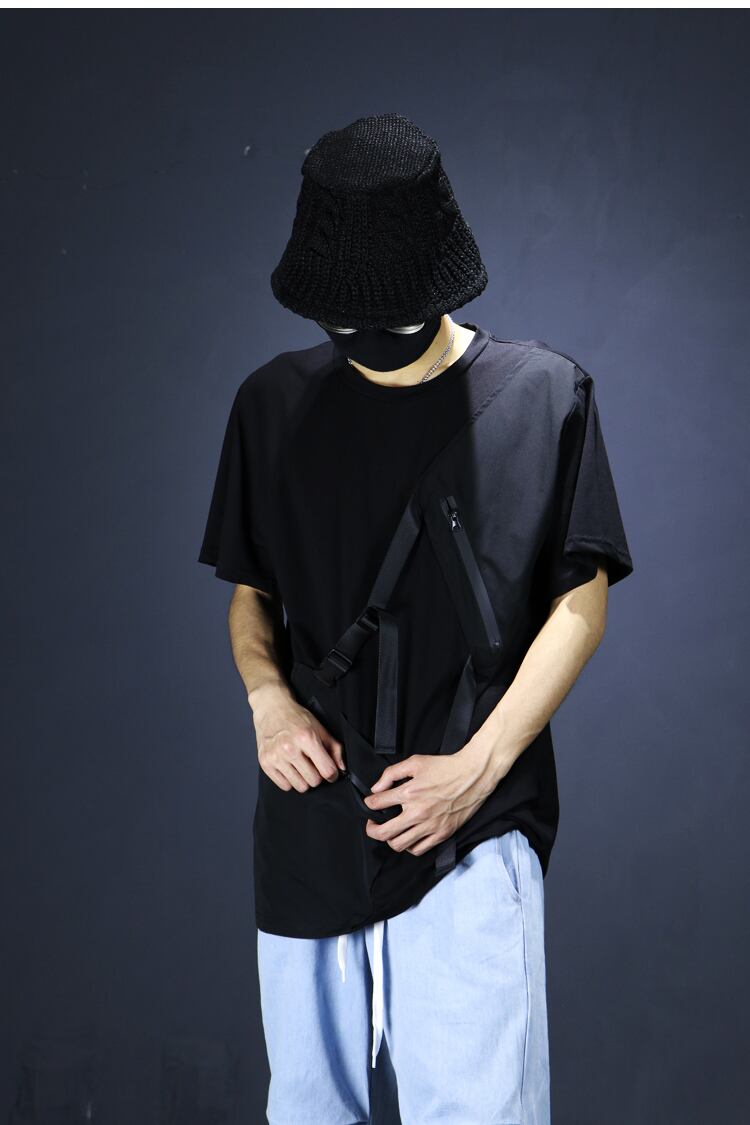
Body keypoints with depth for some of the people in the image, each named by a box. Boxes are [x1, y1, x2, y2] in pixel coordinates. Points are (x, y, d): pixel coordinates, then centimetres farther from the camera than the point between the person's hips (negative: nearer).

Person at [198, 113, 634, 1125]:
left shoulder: (542, 394, -1)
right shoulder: (276, 403, 8)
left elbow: (581, 602, 0)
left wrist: (481, 763, -10)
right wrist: (268, 694, -5)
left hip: (471, 830, -3)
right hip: (308, 825, 3)